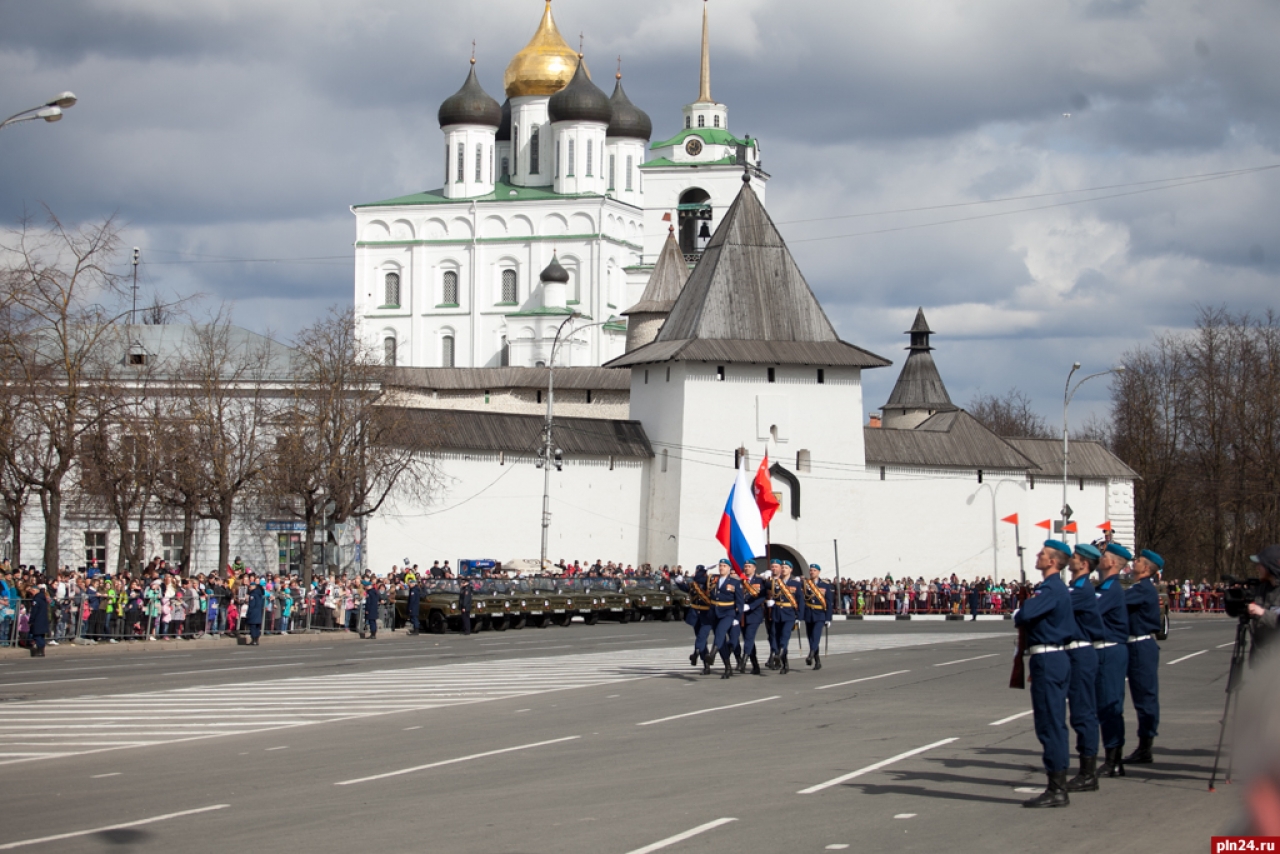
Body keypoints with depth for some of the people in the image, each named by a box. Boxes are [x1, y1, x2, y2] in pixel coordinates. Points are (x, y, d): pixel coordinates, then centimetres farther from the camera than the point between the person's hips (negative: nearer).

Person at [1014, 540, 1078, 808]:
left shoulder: (1050, 589, -16)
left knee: (1049, 724, -7)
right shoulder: (1060, 588, 16)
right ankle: (1059, 785, 19)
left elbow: (1024, 616, -29)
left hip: (1047, 661, -10)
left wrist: (1017, 615, -5)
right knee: (1056, 724, 13)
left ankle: (1056, 790, -5)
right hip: (1059, 657, 10)